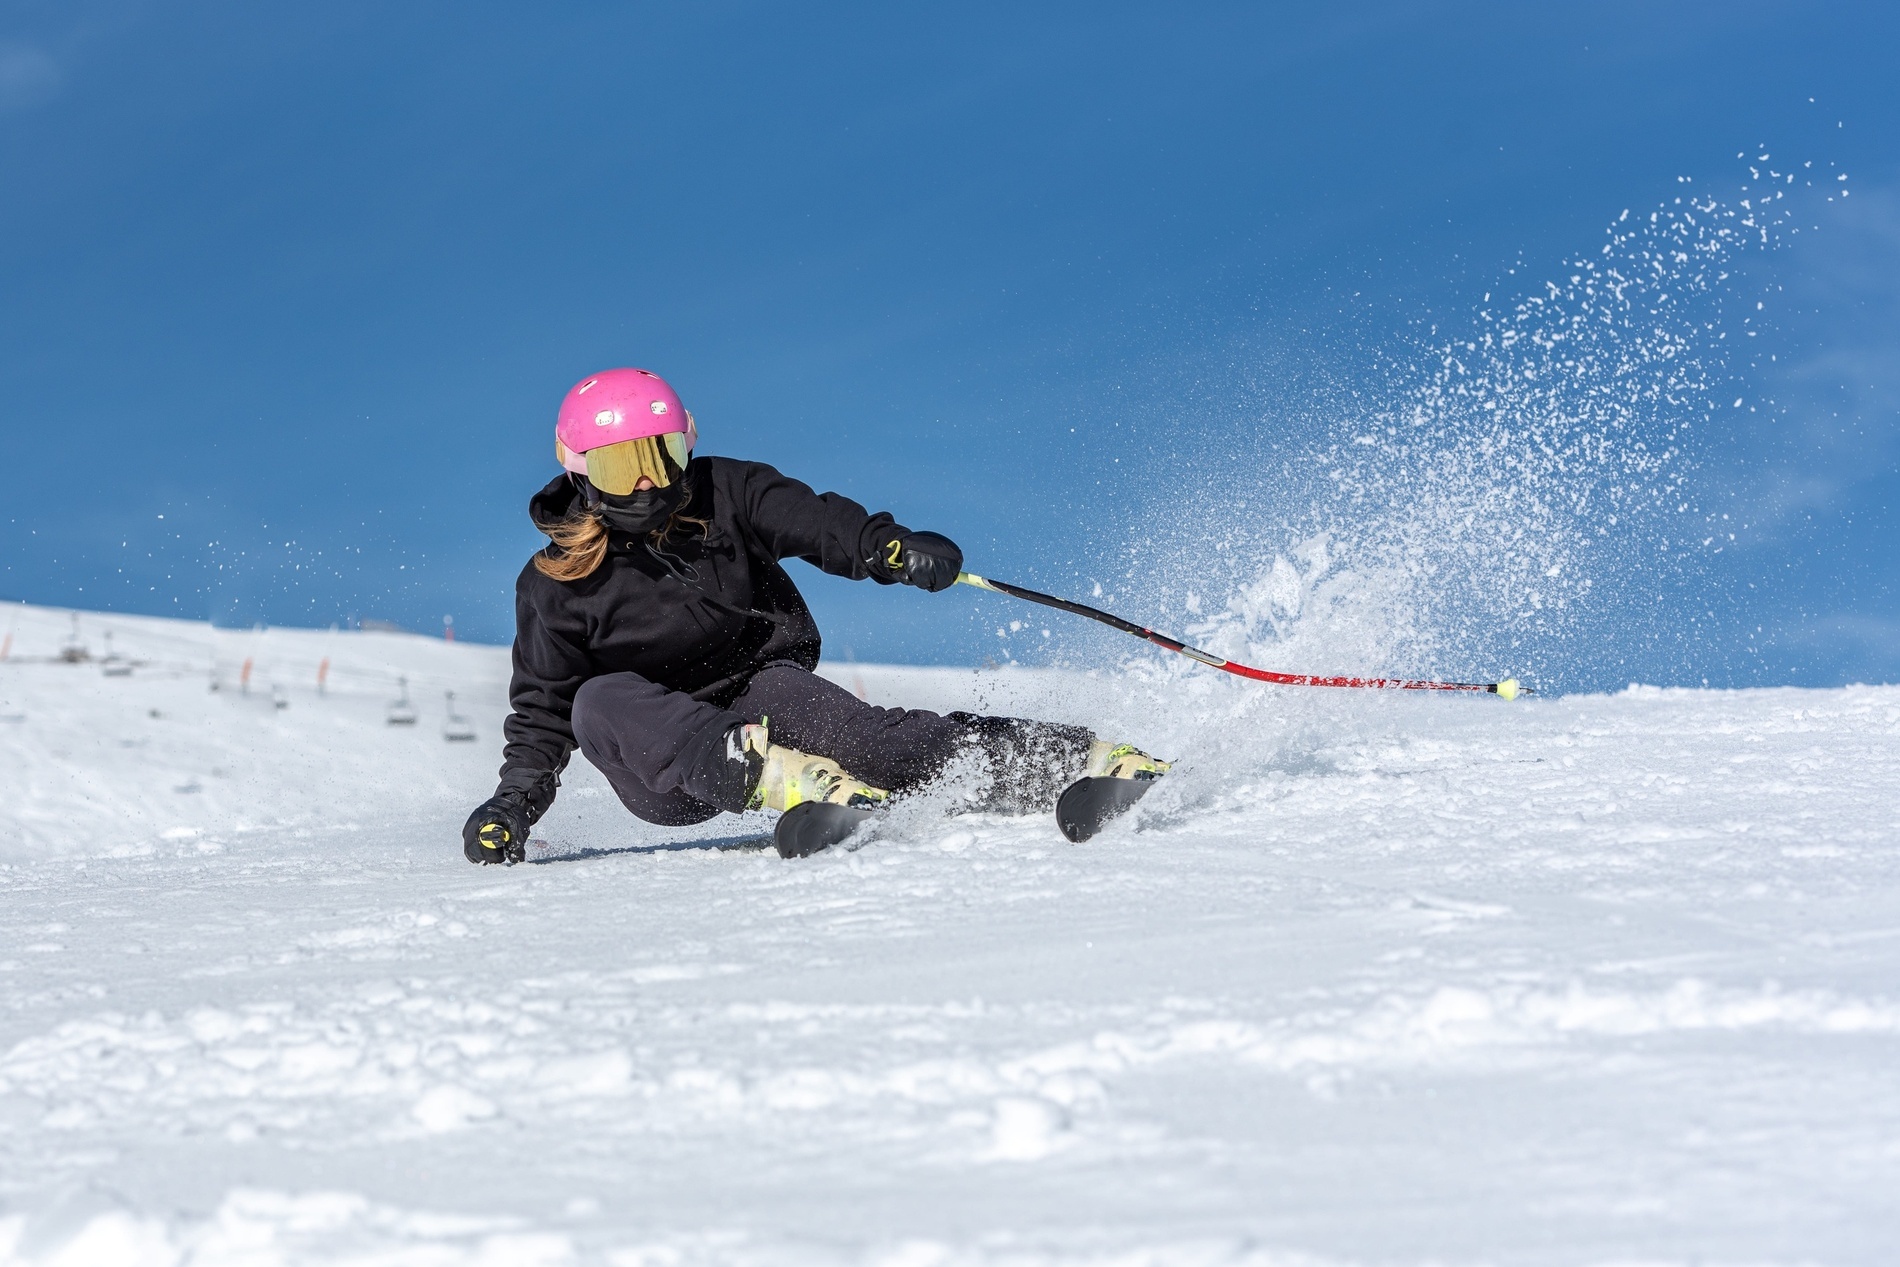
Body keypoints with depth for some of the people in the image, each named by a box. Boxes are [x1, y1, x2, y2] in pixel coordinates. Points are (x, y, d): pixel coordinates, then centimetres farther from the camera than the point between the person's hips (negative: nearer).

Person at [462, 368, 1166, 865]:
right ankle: (767, 773, -57)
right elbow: (542, 710, 6)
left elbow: (816, 520, -14)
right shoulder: (555, 586, 1)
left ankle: (1062, 761, -46)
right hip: (661, 765, 0)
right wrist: (514, 802, -10)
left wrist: (891, 546, -35)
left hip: (761, 692, 0)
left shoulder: (726, 496, 1)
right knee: (602, 701, -31)